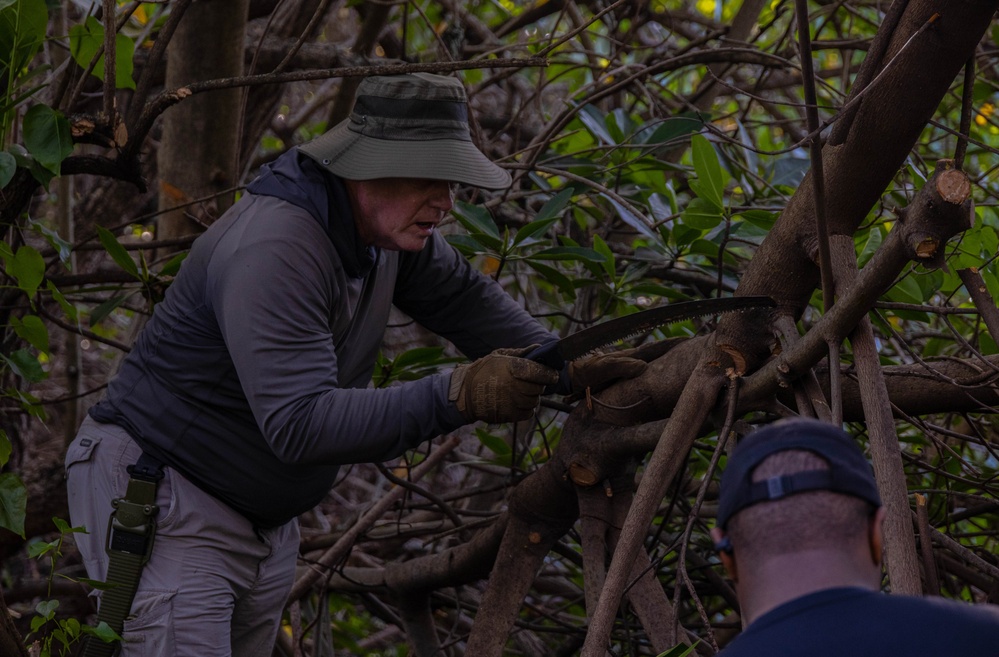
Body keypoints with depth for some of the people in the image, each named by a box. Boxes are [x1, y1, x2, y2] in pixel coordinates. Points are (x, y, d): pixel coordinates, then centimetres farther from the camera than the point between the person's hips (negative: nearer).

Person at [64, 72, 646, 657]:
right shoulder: (273, 251, -29)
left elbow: (461, 296, 16)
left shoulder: (392, 225, -1)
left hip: (265, 519, 9)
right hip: (157, 499, -9)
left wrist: (567, 367, 2)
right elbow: (299, 425, -36)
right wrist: (457, 397, -40)